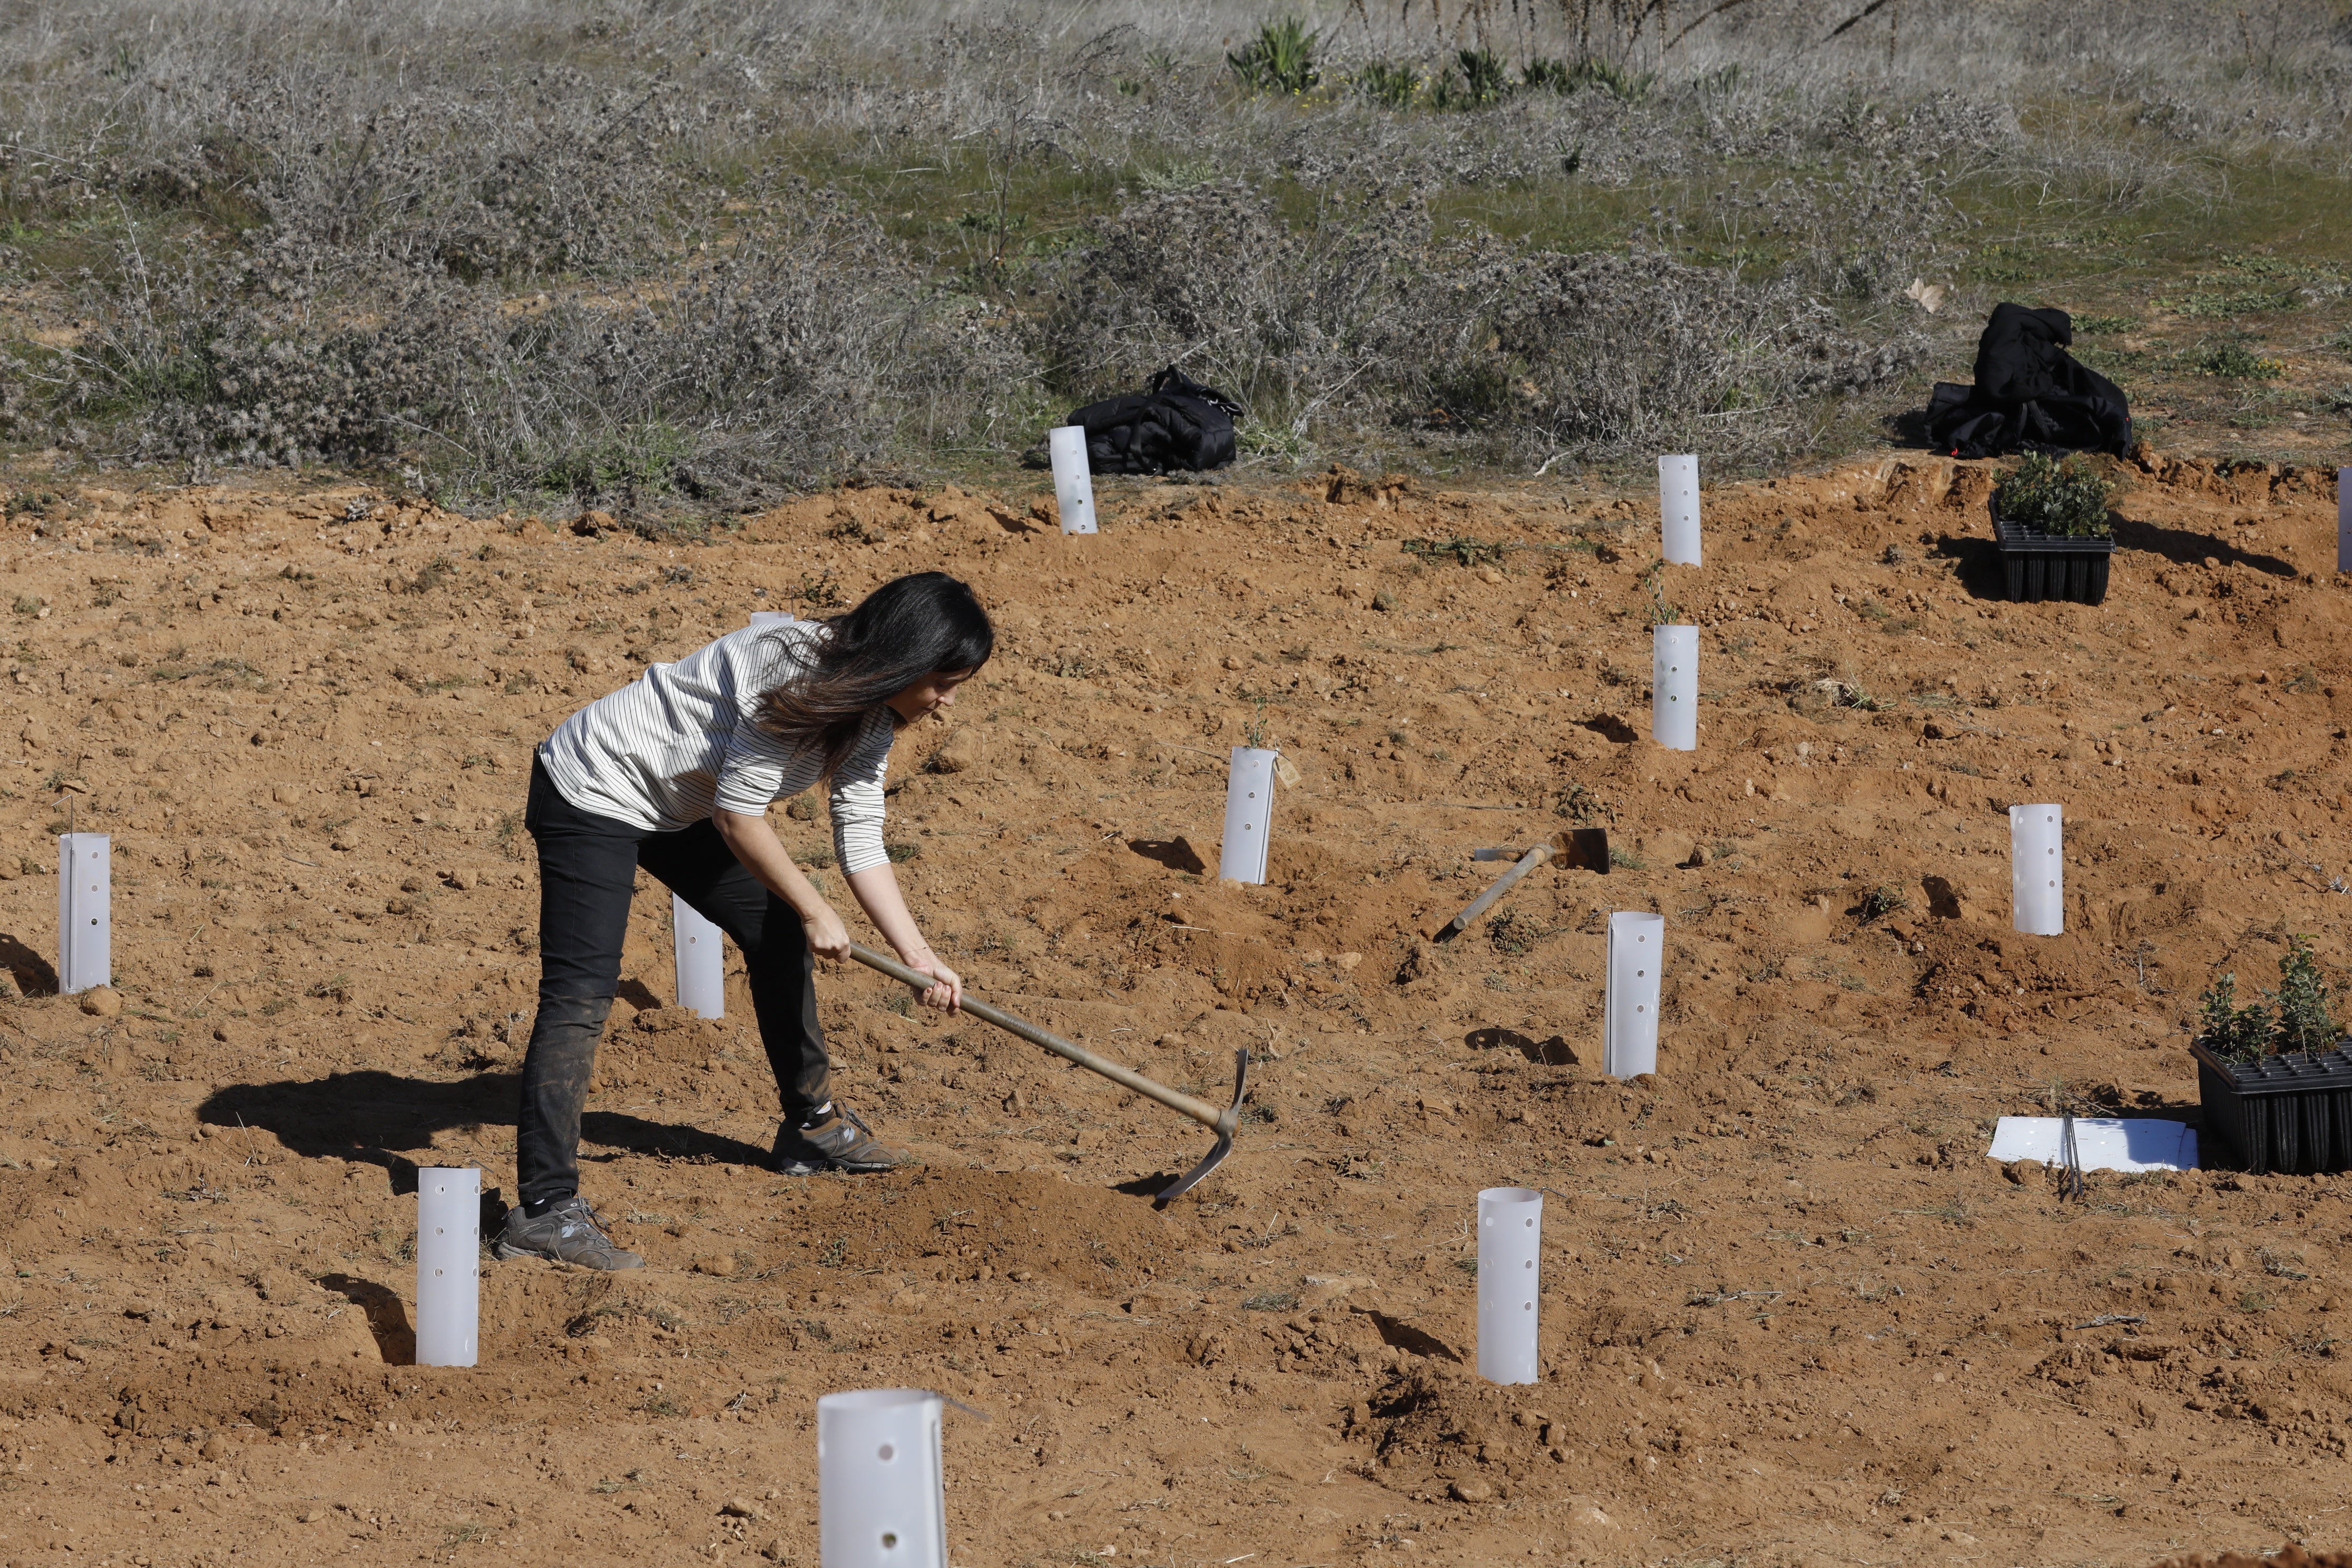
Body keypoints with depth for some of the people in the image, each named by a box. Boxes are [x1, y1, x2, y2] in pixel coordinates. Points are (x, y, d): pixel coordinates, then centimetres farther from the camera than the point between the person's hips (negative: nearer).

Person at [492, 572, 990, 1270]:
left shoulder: (869, 713, 0)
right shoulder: (793, 676, -30)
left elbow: (862, 844, 4)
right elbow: (738, 817, -24)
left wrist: (919, 955, -5)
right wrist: (816, 911, -13)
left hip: (676, 806, 10)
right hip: (593, 791, -10)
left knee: (779, 935, 16)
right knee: (582, 991, -19)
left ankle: (813, 1127, 35)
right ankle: (544, 1208, -25)